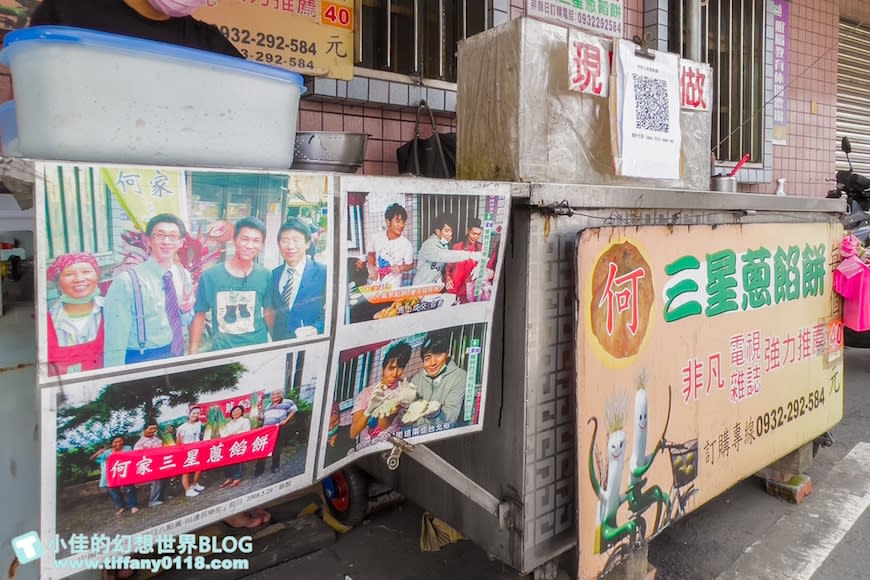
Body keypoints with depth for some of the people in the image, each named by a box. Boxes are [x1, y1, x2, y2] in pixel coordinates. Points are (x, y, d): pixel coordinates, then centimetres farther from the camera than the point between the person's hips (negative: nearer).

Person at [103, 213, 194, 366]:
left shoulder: (184, 276, -1)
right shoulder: (127, 282, -17)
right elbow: (115, 342, -16)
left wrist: (186, 310, -9)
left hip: (177, 355, 5)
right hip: (141, 361, -5)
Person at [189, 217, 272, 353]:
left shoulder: (265, 276, -7)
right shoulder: (210, 276, -11)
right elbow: (199, 315, -3)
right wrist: (193, 352, -4)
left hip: (258, 348, 1)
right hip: (221, 349, -1)